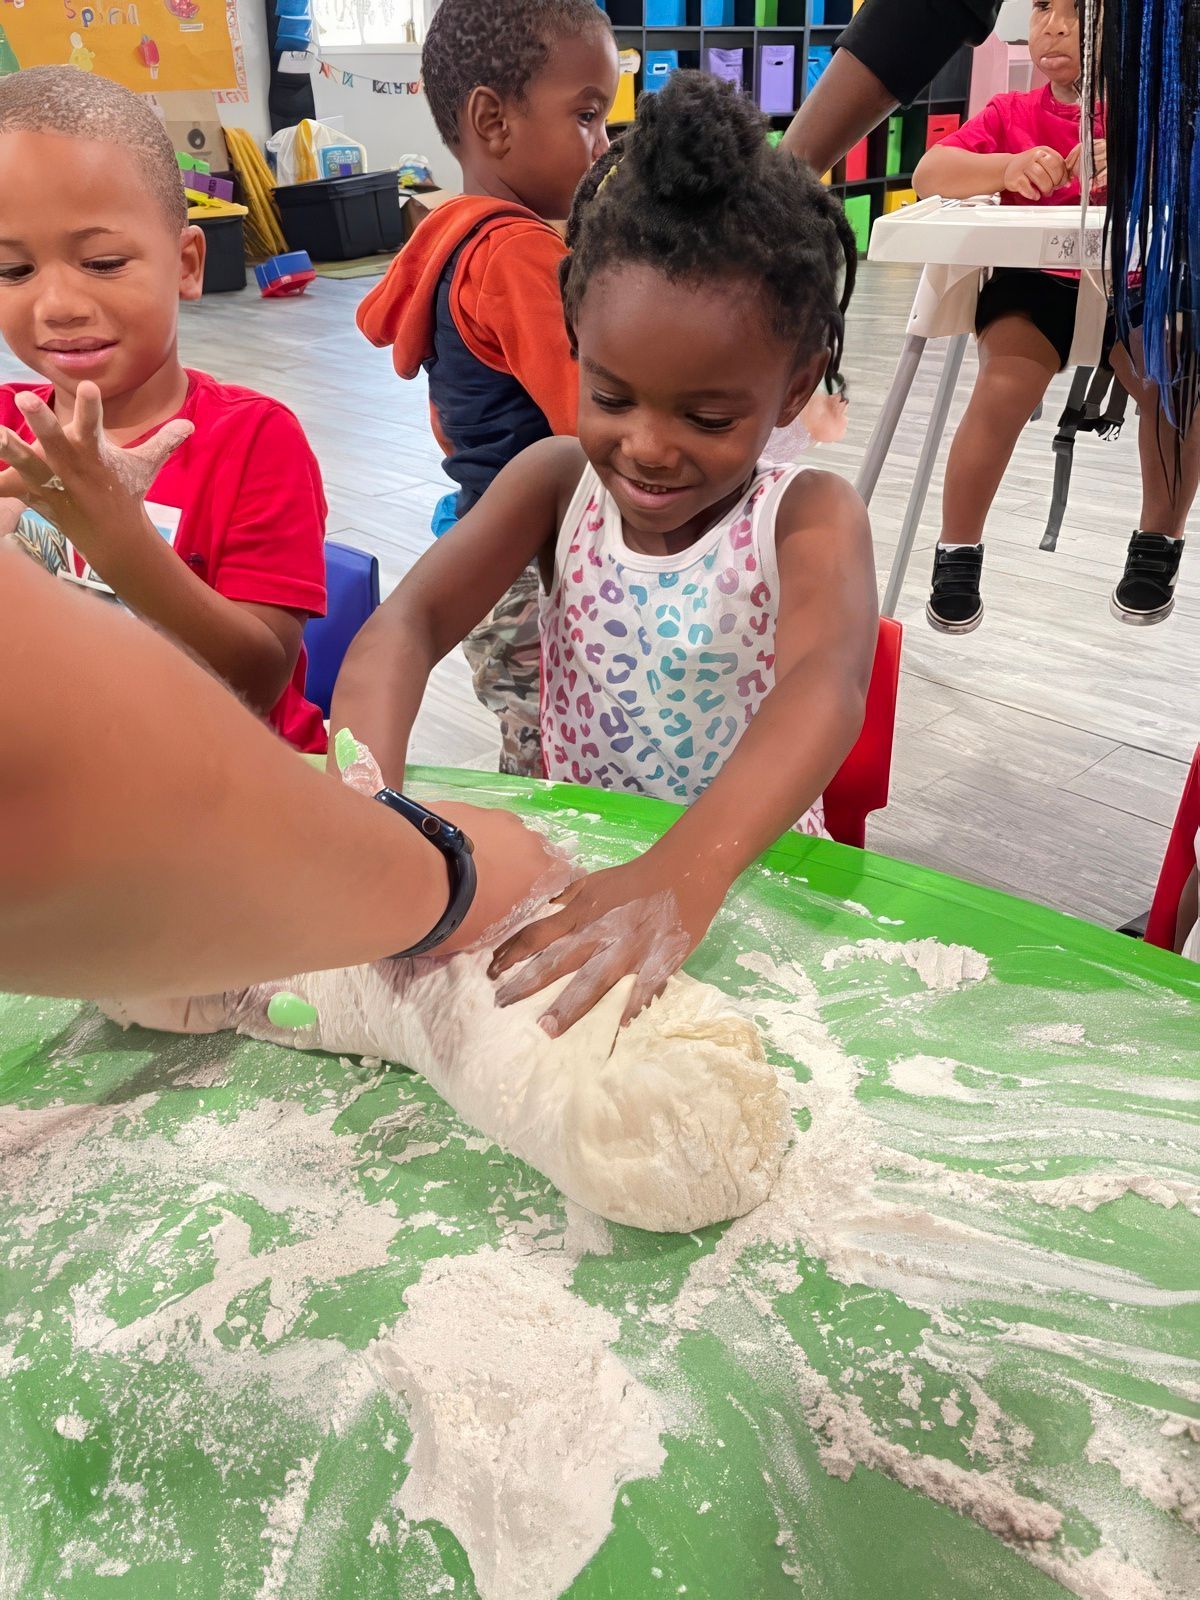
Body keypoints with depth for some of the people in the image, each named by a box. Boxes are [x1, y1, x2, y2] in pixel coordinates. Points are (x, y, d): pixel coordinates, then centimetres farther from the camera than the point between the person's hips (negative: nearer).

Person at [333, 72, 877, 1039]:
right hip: (566, 871, 3)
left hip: (743, 878, -2)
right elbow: (411, 620, -17)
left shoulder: (809, 518, -13)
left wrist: (683, 874, -51)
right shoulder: (557, 482, -4)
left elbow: (828, 687, -32)